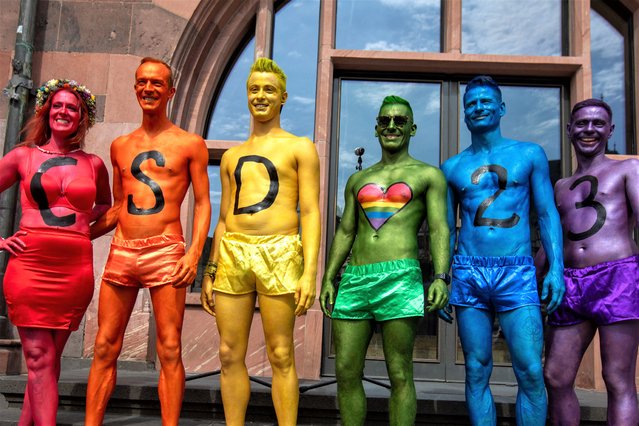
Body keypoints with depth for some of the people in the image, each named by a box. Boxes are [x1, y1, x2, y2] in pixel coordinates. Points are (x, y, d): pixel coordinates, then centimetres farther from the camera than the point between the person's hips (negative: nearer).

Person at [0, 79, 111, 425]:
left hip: (76, 269, 2)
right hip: (30, 265, -1)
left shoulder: (93, 165, 12)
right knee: (40, 359, -6)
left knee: (49, 360, 7)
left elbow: (106, 205, 28)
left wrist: (82, 223, 10)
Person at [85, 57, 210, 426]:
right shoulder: (120, 146, 17)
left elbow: (202, 203, 3)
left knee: (170, 350, -3)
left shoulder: (190, 144, 6)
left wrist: (194, 254, -10)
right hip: (121, 253, 4)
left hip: (165, 252, -4)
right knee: (104, 348, 4)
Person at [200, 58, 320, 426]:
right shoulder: (231, 156, 21)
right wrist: (210, 271, 15)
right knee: (230, 355, 5)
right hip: (232, 253, 5)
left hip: (279, 253, -4)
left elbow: (310, 213, -1)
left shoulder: (300, 148, 8)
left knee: (280, 356, -2)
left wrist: (309, 272, -11)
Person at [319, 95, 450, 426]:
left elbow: (439, 229, 0)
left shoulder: (429, 175, 9)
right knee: (346, 373, 4)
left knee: (399, 375, -2)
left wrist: (441, 277, -15)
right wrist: (328, 280, 9)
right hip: (354, 281, 5)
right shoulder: (358, 179, 21)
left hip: (400, 279, -4)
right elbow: (345, 233, 19)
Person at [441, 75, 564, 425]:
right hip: (468, 274, 2)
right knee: (477, 372, 4)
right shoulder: (452, 167, 13)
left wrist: (556, 268, -4)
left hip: (517, 274, -1)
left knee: (531, 372, -8)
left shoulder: (529, 155, 10)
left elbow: (547, 215, 7)